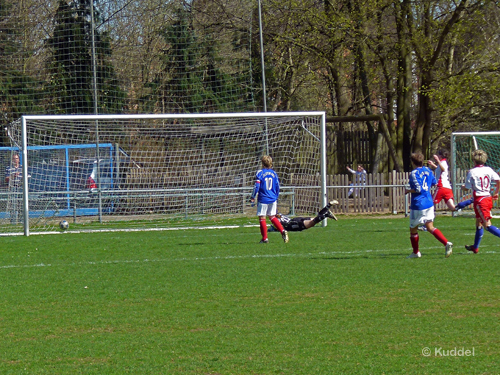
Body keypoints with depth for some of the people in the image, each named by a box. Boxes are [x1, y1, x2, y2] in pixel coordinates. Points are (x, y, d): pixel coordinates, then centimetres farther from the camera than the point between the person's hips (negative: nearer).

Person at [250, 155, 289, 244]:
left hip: (263, 199, -5)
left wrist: (252, 197, -2)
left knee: (262, 218, 3)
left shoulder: (260, 173, -8)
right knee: (272, 217, 16)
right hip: (273, 199, 5)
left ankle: (265, 238, 3)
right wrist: (276, 199, 22)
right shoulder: (273, 173, 7)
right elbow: (277, 187, 11)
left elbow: (257, 186, -12)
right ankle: (283, 231, -1)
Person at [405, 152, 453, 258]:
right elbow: (434, 183, 19)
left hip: (418, 205, -7)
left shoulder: (414, 173, -14)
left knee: (413, 229, 11)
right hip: (429, 203, 7)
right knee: (430, 227, 6)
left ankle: (416, 252, 22)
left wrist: (408, 190, -5)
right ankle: (446, 243, -16)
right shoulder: (427, 171, 8)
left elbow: (418, 189, -21)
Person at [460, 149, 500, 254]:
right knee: (479, 223, 20)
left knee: (487, 225, -10)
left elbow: (467, 187, -3)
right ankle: (475, 247, 32)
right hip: (488, 198, 7)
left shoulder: (472, 172, -9)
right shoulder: (488, 170, 5)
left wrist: (463, 187, 22)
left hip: (479, 199, -7)